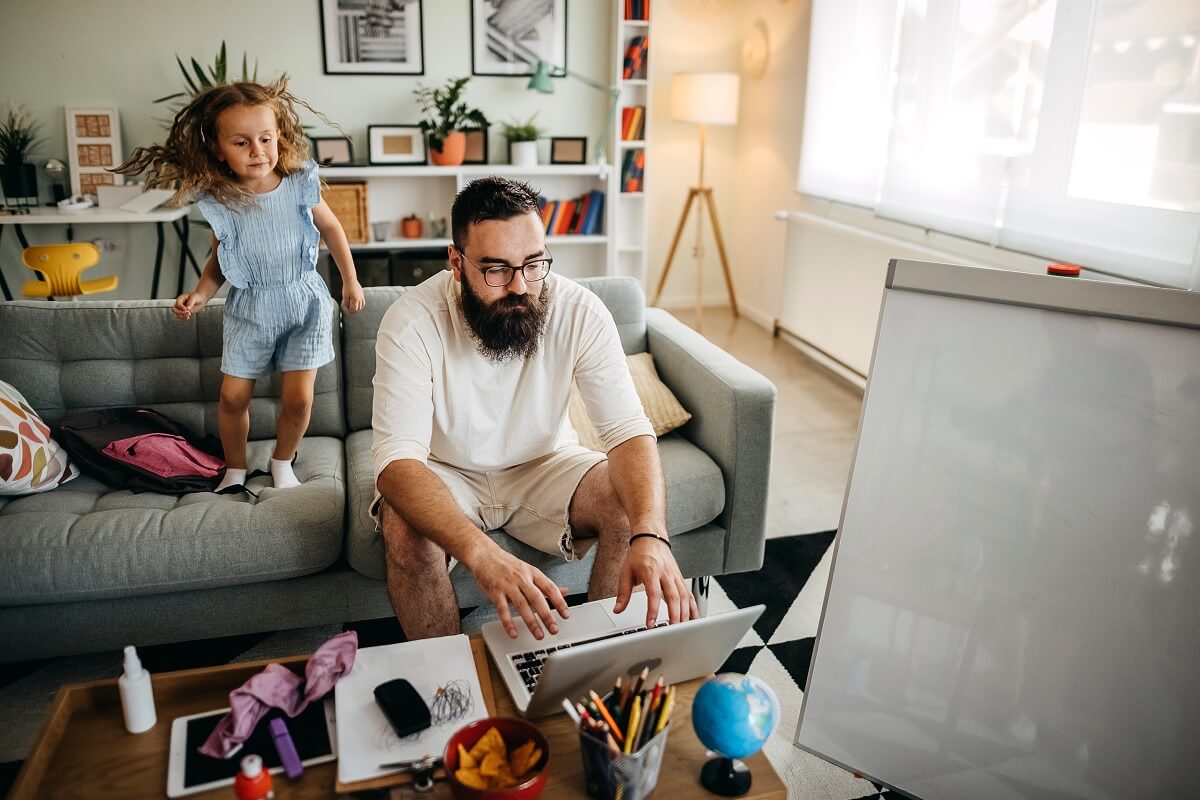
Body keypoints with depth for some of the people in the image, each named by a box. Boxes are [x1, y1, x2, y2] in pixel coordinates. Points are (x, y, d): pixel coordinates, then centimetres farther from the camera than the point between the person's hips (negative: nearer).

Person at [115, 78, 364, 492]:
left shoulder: (299, 184, -14)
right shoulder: (219, 202, -10)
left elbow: (330, 228, 3)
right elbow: (220, 257, 7)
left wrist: (350, 281, 7)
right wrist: (200, 294, -9)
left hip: (303, 300, -1)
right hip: (249, 308, 2)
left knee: (298, 398, -5)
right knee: (233, 396, 5)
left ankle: (282, 463, 23)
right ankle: (235, 469, 31)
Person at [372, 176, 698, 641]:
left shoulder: (580, 312, -20)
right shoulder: (411, 322, -25)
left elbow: (629, 429, -23)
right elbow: (397, 458, -35)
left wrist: (651, 536, -44)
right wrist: (481, 554, -53)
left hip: (545, 464, 2)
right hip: (448, 474, -1)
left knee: (635, 507, -23)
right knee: (406, 533, -32)